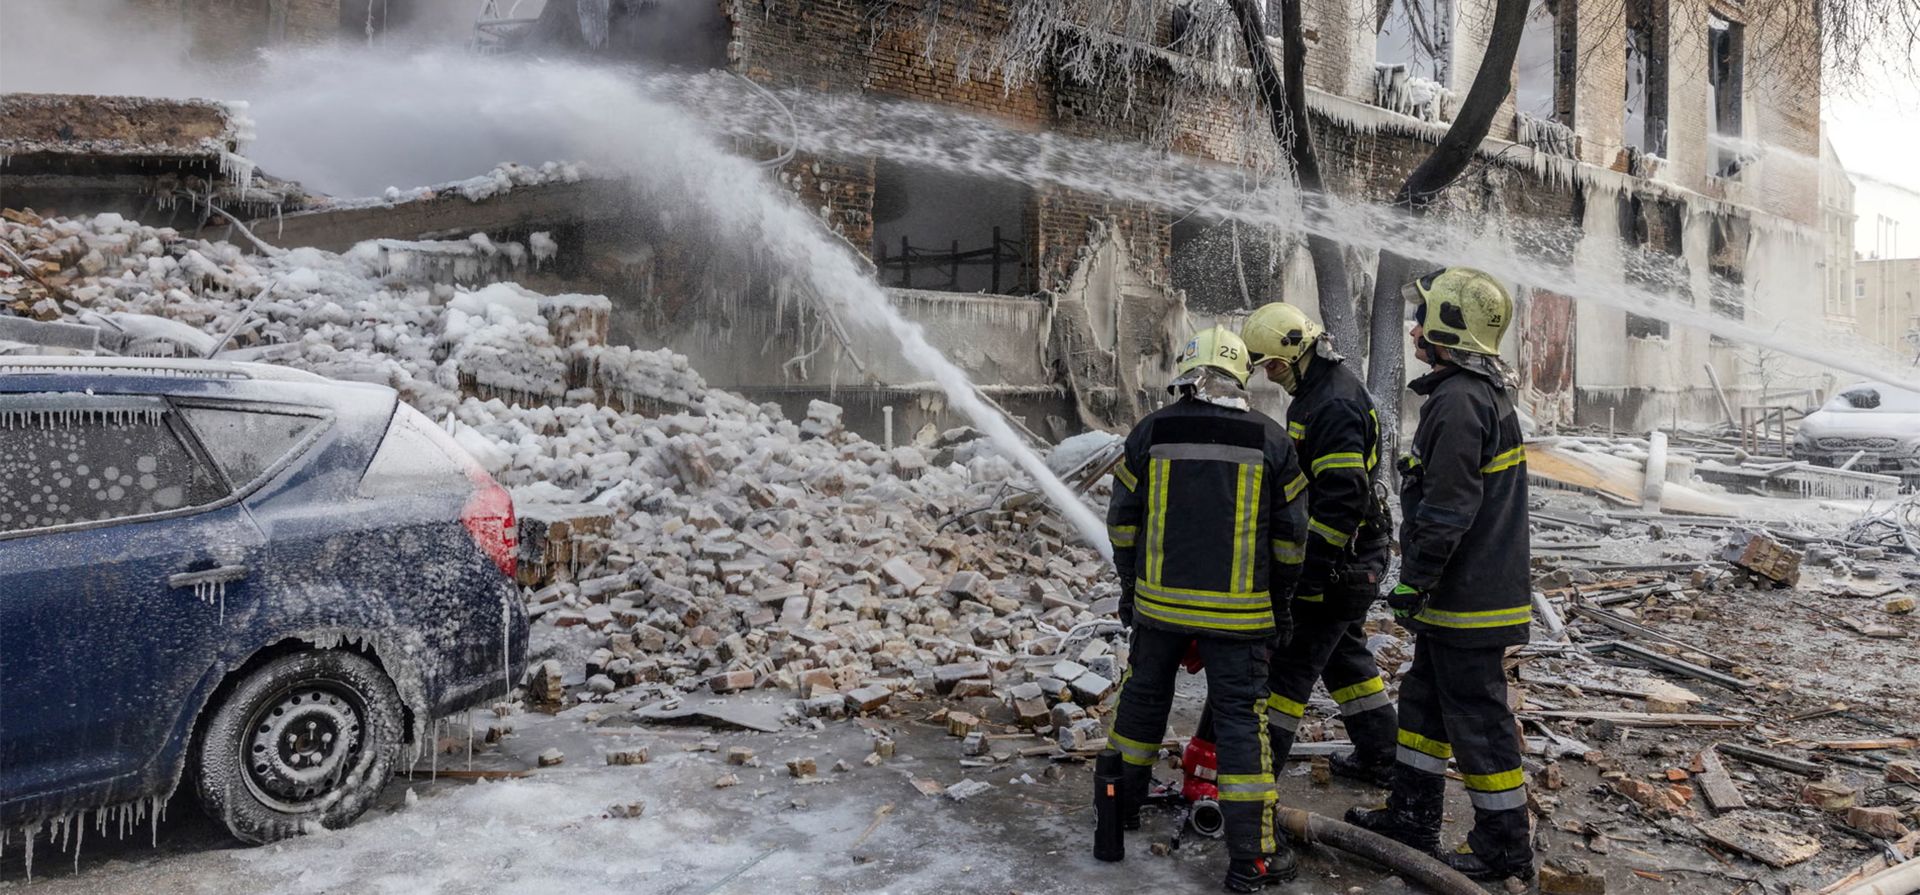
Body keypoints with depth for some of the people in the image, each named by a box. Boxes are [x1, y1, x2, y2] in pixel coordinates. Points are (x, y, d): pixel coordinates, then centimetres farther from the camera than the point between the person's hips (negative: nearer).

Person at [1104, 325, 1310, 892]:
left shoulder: (1150, 432, -2)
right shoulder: (1270, 440, -3)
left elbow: (1123, 520, 4)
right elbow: (1290, 536, 3)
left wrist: (1130, 587, 17)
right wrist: (1280, 604, 15)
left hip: (1158, 601, 2)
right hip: (1238, 611, -2)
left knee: (1145, 695, 21)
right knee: (1240, 717, 3)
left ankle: (1125, 802, 38)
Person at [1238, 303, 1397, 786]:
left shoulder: (1334, 405, -22)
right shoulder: (1317, 391, 12)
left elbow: (1343, 497, -27)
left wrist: (1310, 566, -26)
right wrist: (1307, 555, 26)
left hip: (1339, 563, -11)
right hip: (1350, 560, 11)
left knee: (1291, 659, -5)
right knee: (1342, 651, 20)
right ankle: (1380, 755, 30)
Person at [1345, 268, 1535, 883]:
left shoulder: (1459, 401, -22)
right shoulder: (1488, 394, 13)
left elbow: (1447, 510, -25)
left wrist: (1414, 580, -17)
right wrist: (1422, 580, 23)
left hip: (1467, 599, -11)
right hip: (1463, 594, 11)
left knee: (1477, 717, 1)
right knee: (1425, 699, 19)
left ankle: (1505, 846, 13)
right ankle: (1413, 815, 31)